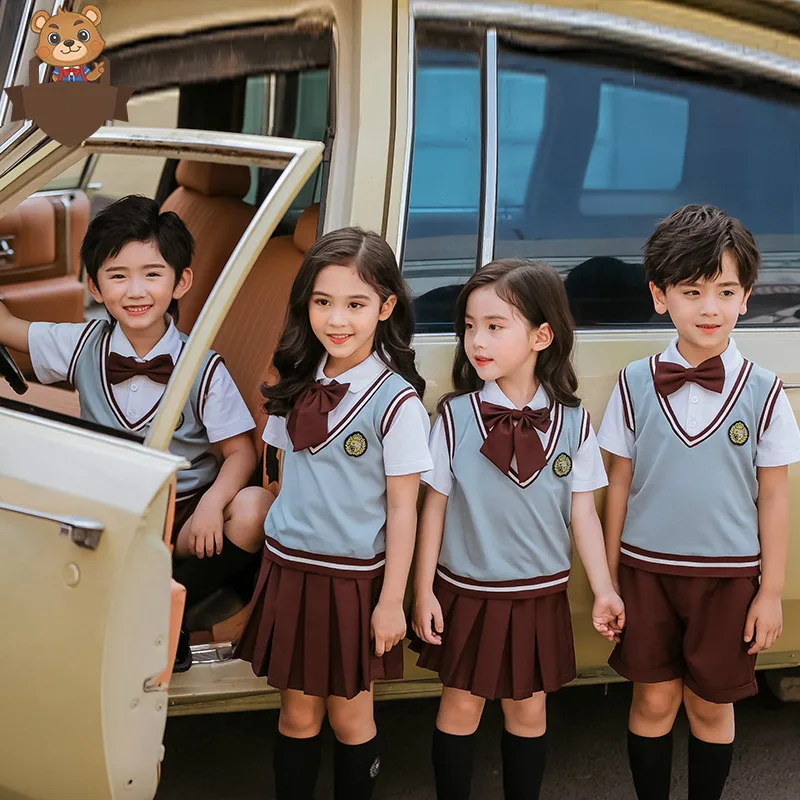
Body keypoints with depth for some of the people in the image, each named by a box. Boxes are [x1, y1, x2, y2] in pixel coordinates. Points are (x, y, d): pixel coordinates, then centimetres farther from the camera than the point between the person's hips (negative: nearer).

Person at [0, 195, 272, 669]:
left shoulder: (203, 368, -8)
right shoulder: (83, 346, 1)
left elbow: (240, 451, -8)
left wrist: (212, 504, -26)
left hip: (184, 518, -1)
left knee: (254, 508, -30)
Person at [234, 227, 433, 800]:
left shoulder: (396, 401, -13)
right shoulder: (297, 387, 3)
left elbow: (403, 508, -11)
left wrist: (391, 600, -10)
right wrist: (282, 556, 12)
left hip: (355, 576, -4)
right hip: (290, 567, 4)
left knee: (349, 713, 8)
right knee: (298, 710, 12)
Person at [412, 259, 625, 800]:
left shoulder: (573, 422, -7)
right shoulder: (456, 416, -9)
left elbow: (583, 513, 0)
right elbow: (436, 507, -2)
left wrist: (604, 591, -2)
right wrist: (424, 591, -2)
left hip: (540, 593, 1)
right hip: (466, 592, -1)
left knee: (528, 709, 12)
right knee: (461, 706, 9)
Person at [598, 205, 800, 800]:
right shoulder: (636, 384, -4)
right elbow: (619, 483, 4)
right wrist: (609, 576, 5)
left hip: (728, 576, -1)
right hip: (648, 568, 1)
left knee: (711, 704, 10)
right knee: (654, 700, 9)